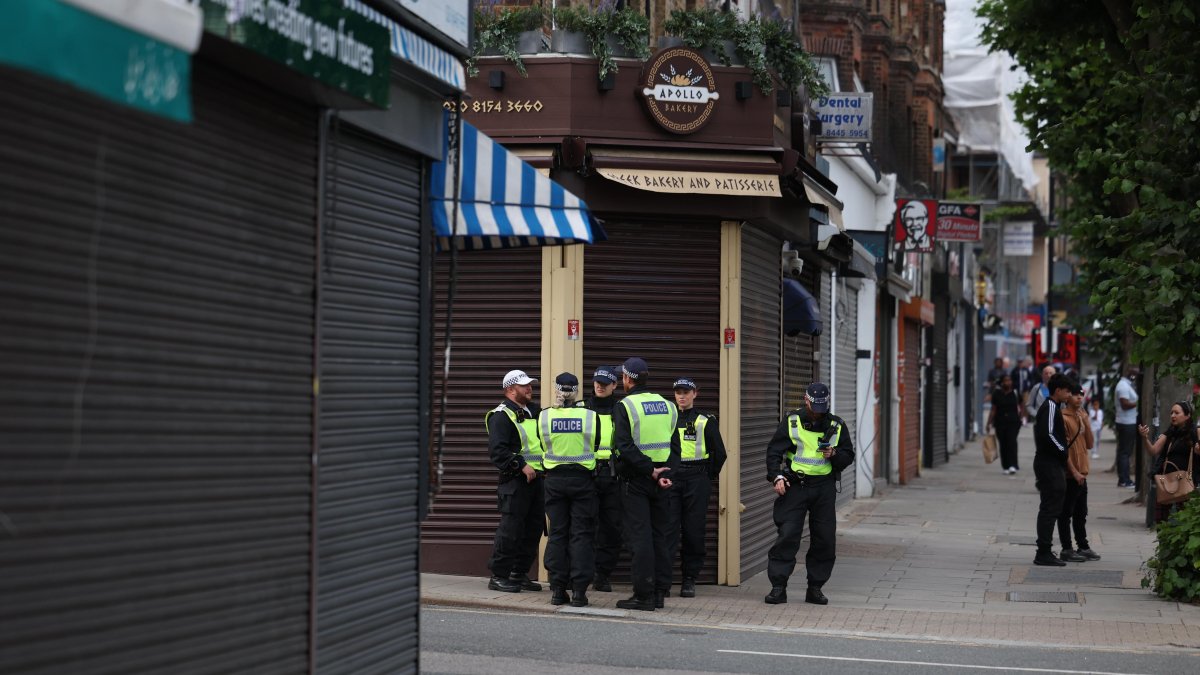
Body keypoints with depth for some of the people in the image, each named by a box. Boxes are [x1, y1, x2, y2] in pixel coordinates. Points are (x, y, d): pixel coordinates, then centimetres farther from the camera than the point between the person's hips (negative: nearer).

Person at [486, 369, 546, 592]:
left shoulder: (534, 411, 18)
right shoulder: (501, 416, -9)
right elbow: (497, 450, -18)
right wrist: (521, 465, -23)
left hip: (536, 478, 9)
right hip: (515, 481, -9)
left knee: (534, 528, 10)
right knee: (510, 528, -9)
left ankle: (519, 573, 20)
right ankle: (498, 576, -3)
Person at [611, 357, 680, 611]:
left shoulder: (625, 406, -8)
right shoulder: (666, 405, 11)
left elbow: (625, 446, -18)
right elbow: (675, 445, 6)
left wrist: (650, 471, -16)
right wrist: (666, 473, -3)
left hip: (636, 479, -5)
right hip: (662, 479, 5)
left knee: (639, 537, -4)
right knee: (661, 535, 10)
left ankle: (644, 595, -4)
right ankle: (660, 592, 13)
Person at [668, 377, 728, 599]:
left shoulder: (705, 421, 6)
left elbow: (719, 453, 8)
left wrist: (708, 477, 6)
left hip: (696, 480, -1)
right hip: (670, 478, 1)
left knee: (693, 530, 0)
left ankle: (689, 579, 8)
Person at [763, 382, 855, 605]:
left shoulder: (836, 426, 8)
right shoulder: (791, 422, 2)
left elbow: (848, 456, 11)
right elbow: (774, 451, 1)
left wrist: (834, 455, -11)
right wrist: (777, 476, -13)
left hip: (825, 488, 3)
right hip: (795, 486, -2)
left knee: (825, 539, 3)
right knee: (787, 535, -10)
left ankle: (815, 588, 14)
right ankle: (778, 587, -6)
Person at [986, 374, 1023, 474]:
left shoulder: (1015, 393, 4)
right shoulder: (997, 394, 4)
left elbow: (1019, 408, 12)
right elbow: (993, 410, 6)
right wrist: (989, 423, 3)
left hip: (1013, 422, -1)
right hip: (1000, 422, 1)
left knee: (1012, 442, -14)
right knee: (1003, 444, 4)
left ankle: (1012, 466, -18)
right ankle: (1005, 466, 12)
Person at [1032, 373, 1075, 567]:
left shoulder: (1050, 407, 18)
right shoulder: (1051, 408, -14)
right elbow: (1048, 435, -24)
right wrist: (1063, 452, -14)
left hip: (1049, 464, 11)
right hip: (1050, 464, -11)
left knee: (1049, 509, 13)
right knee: (1050, 509, -9)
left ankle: (1044, 552, 17)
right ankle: (1044, 553, -8)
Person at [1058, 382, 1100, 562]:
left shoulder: (1081, 417, 14)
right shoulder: (1063, 418, -12)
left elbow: (1089, 444, 10)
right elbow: (1063, 448, -15)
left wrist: (1086, 422, -2)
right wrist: (1074, 472, -17)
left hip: (1081, 473, 9)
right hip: (1069, 473, -9)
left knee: (1081, 513, 15)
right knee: (1066, 513, -3)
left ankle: (1083, 547, 23)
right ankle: (1066, 550, -1)